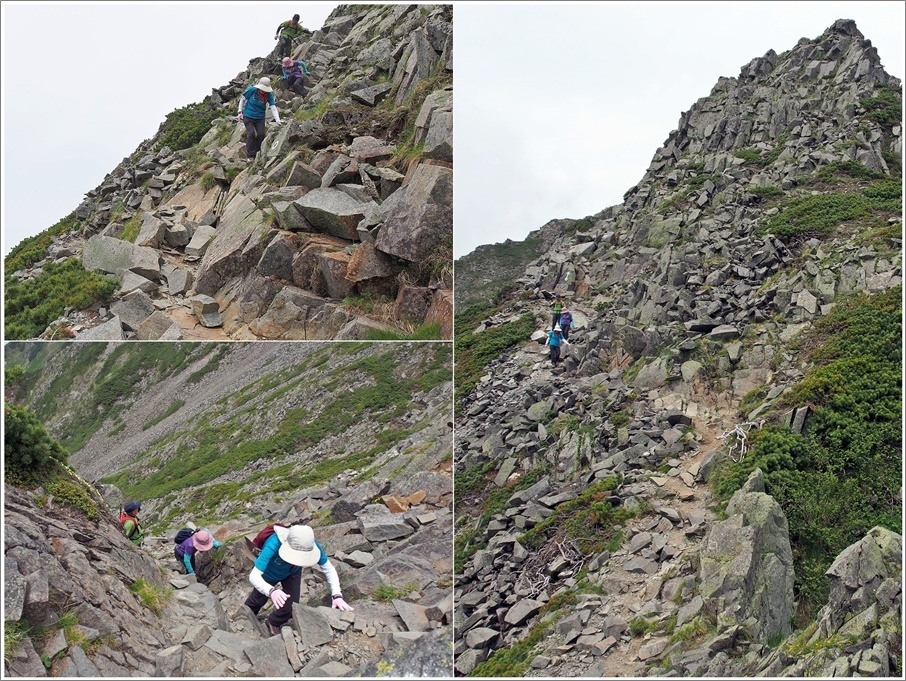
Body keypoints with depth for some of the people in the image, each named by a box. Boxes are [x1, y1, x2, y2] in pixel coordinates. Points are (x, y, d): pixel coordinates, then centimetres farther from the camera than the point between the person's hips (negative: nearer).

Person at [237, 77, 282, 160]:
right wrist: (240, 111, -4)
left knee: (261, 134, -4)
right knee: (251, 133, -14)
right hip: (248, 116, -2)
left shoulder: (269, 94, -12)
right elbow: (242, 99, -1)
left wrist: (278, 120, -28)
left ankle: (256, 153, 14)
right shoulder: (252, 90, -16)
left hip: (260, 118, 2)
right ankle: (250, 155, -4)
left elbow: (273, 107, -16)